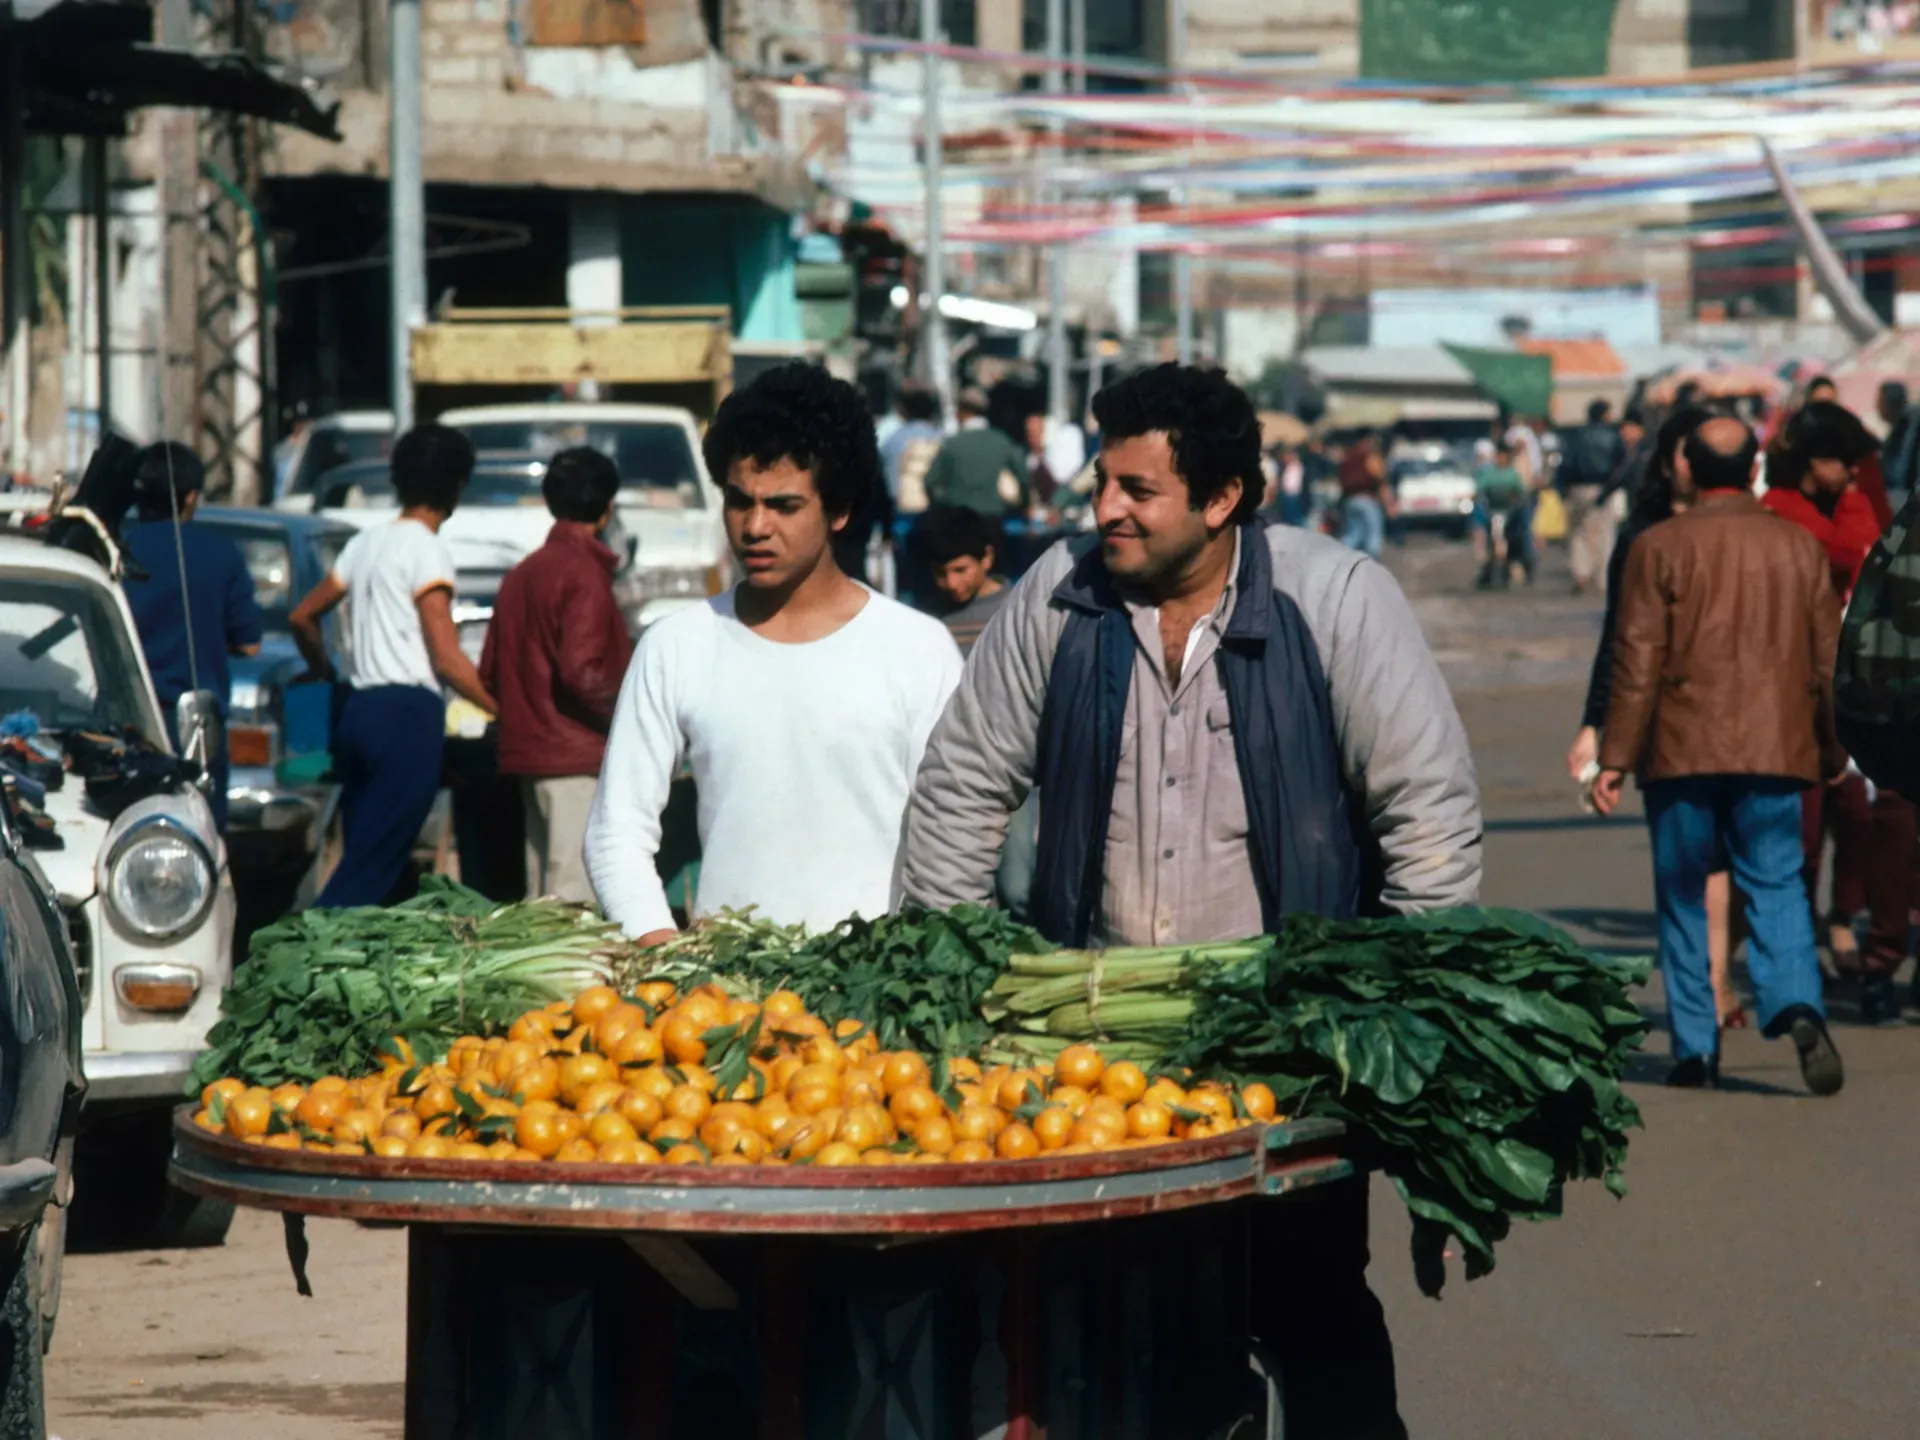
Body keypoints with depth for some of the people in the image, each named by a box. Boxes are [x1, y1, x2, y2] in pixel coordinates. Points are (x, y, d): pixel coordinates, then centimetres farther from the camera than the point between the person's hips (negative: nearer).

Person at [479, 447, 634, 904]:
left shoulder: (521, 574, 14)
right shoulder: (584, 573, -12)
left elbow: (490, 673, 17)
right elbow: (581, 672, -21)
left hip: (529, 753, 9)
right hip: (577, 756, -9)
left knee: (543, 898, 12)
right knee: (574, 901, -11)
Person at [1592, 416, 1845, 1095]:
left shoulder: (1658, 548, -3)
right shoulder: (1799, 547, 6)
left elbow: (1638, 659, -5)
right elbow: (1828, 658, 10)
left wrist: (1615, 757, -2)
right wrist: (1831, 752, 20)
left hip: (1682, 753, -2)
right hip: (1774, 753, 2)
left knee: (1683, 899, 8)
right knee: (1776, 887, 4)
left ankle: (1695, 1047, 6)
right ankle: (1798, 1006, -22)